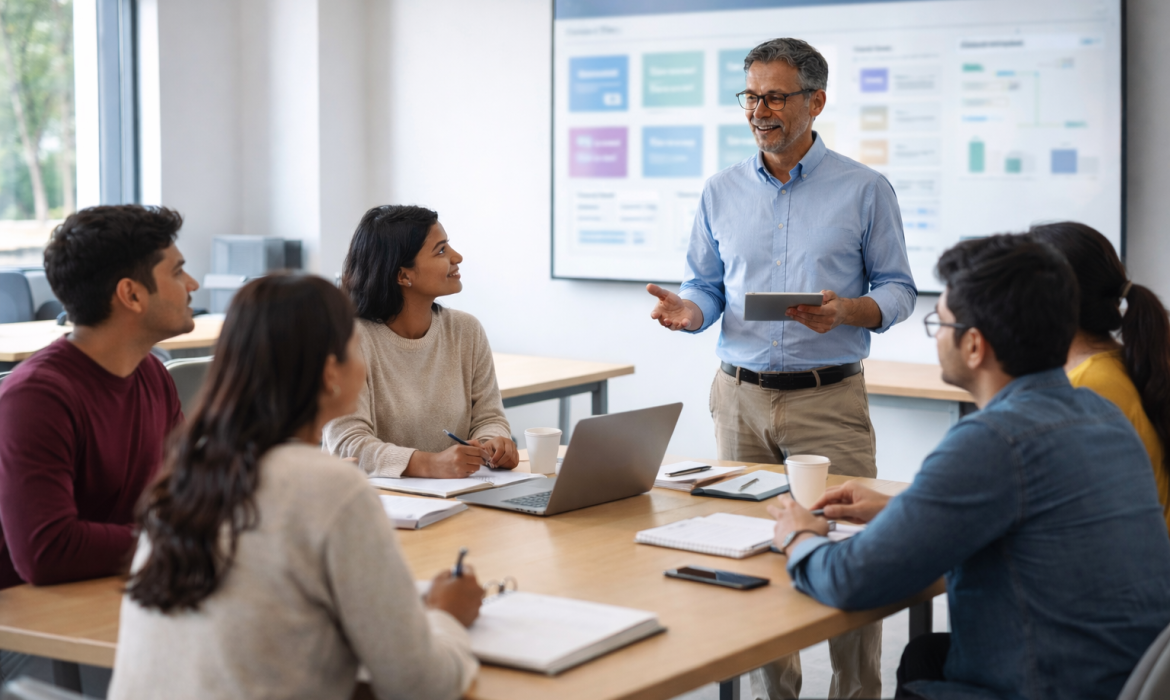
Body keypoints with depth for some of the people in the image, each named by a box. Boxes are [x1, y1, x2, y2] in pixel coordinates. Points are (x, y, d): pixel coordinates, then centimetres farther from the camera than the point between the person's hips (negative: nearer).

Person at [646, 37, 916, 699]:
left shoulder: (865, 190, 1)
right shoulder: (721, 192, 10)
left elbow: (897, 290, 2)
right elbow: (707, 286, 14)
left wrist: (846, 311, -18)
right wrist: (686, 310, -9)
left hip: (830, 399, -3)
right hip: (741, 396, 3)